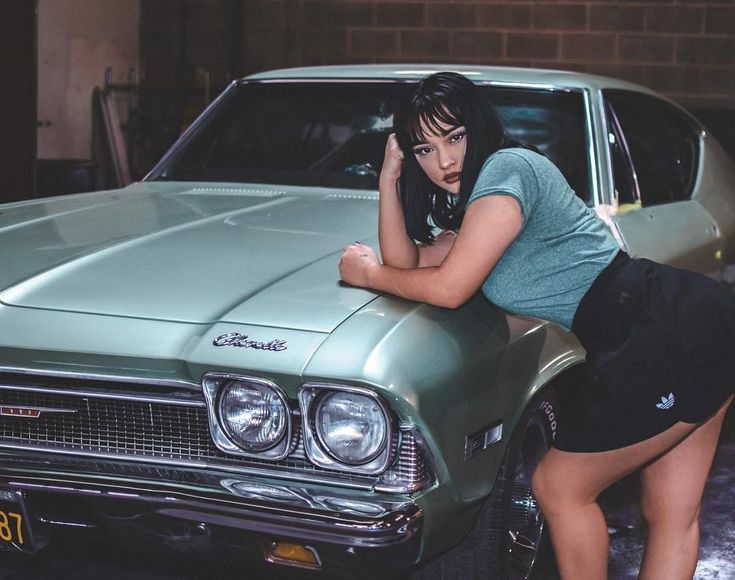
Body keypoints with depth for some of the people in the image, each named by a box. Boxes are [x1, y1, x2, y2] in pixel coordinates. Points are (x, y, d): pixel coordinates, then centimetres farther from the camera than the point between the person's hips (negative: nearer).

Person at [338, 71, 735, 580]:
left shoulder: (507, 168, -11)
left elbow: (448, 288, -13)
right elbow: (408, 263, 20)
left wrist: (368, 273, 4)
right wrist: (391, 177, 13)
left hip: (667, 342, -10)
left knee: (560, 486, 6)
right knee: (672, 517, 13)